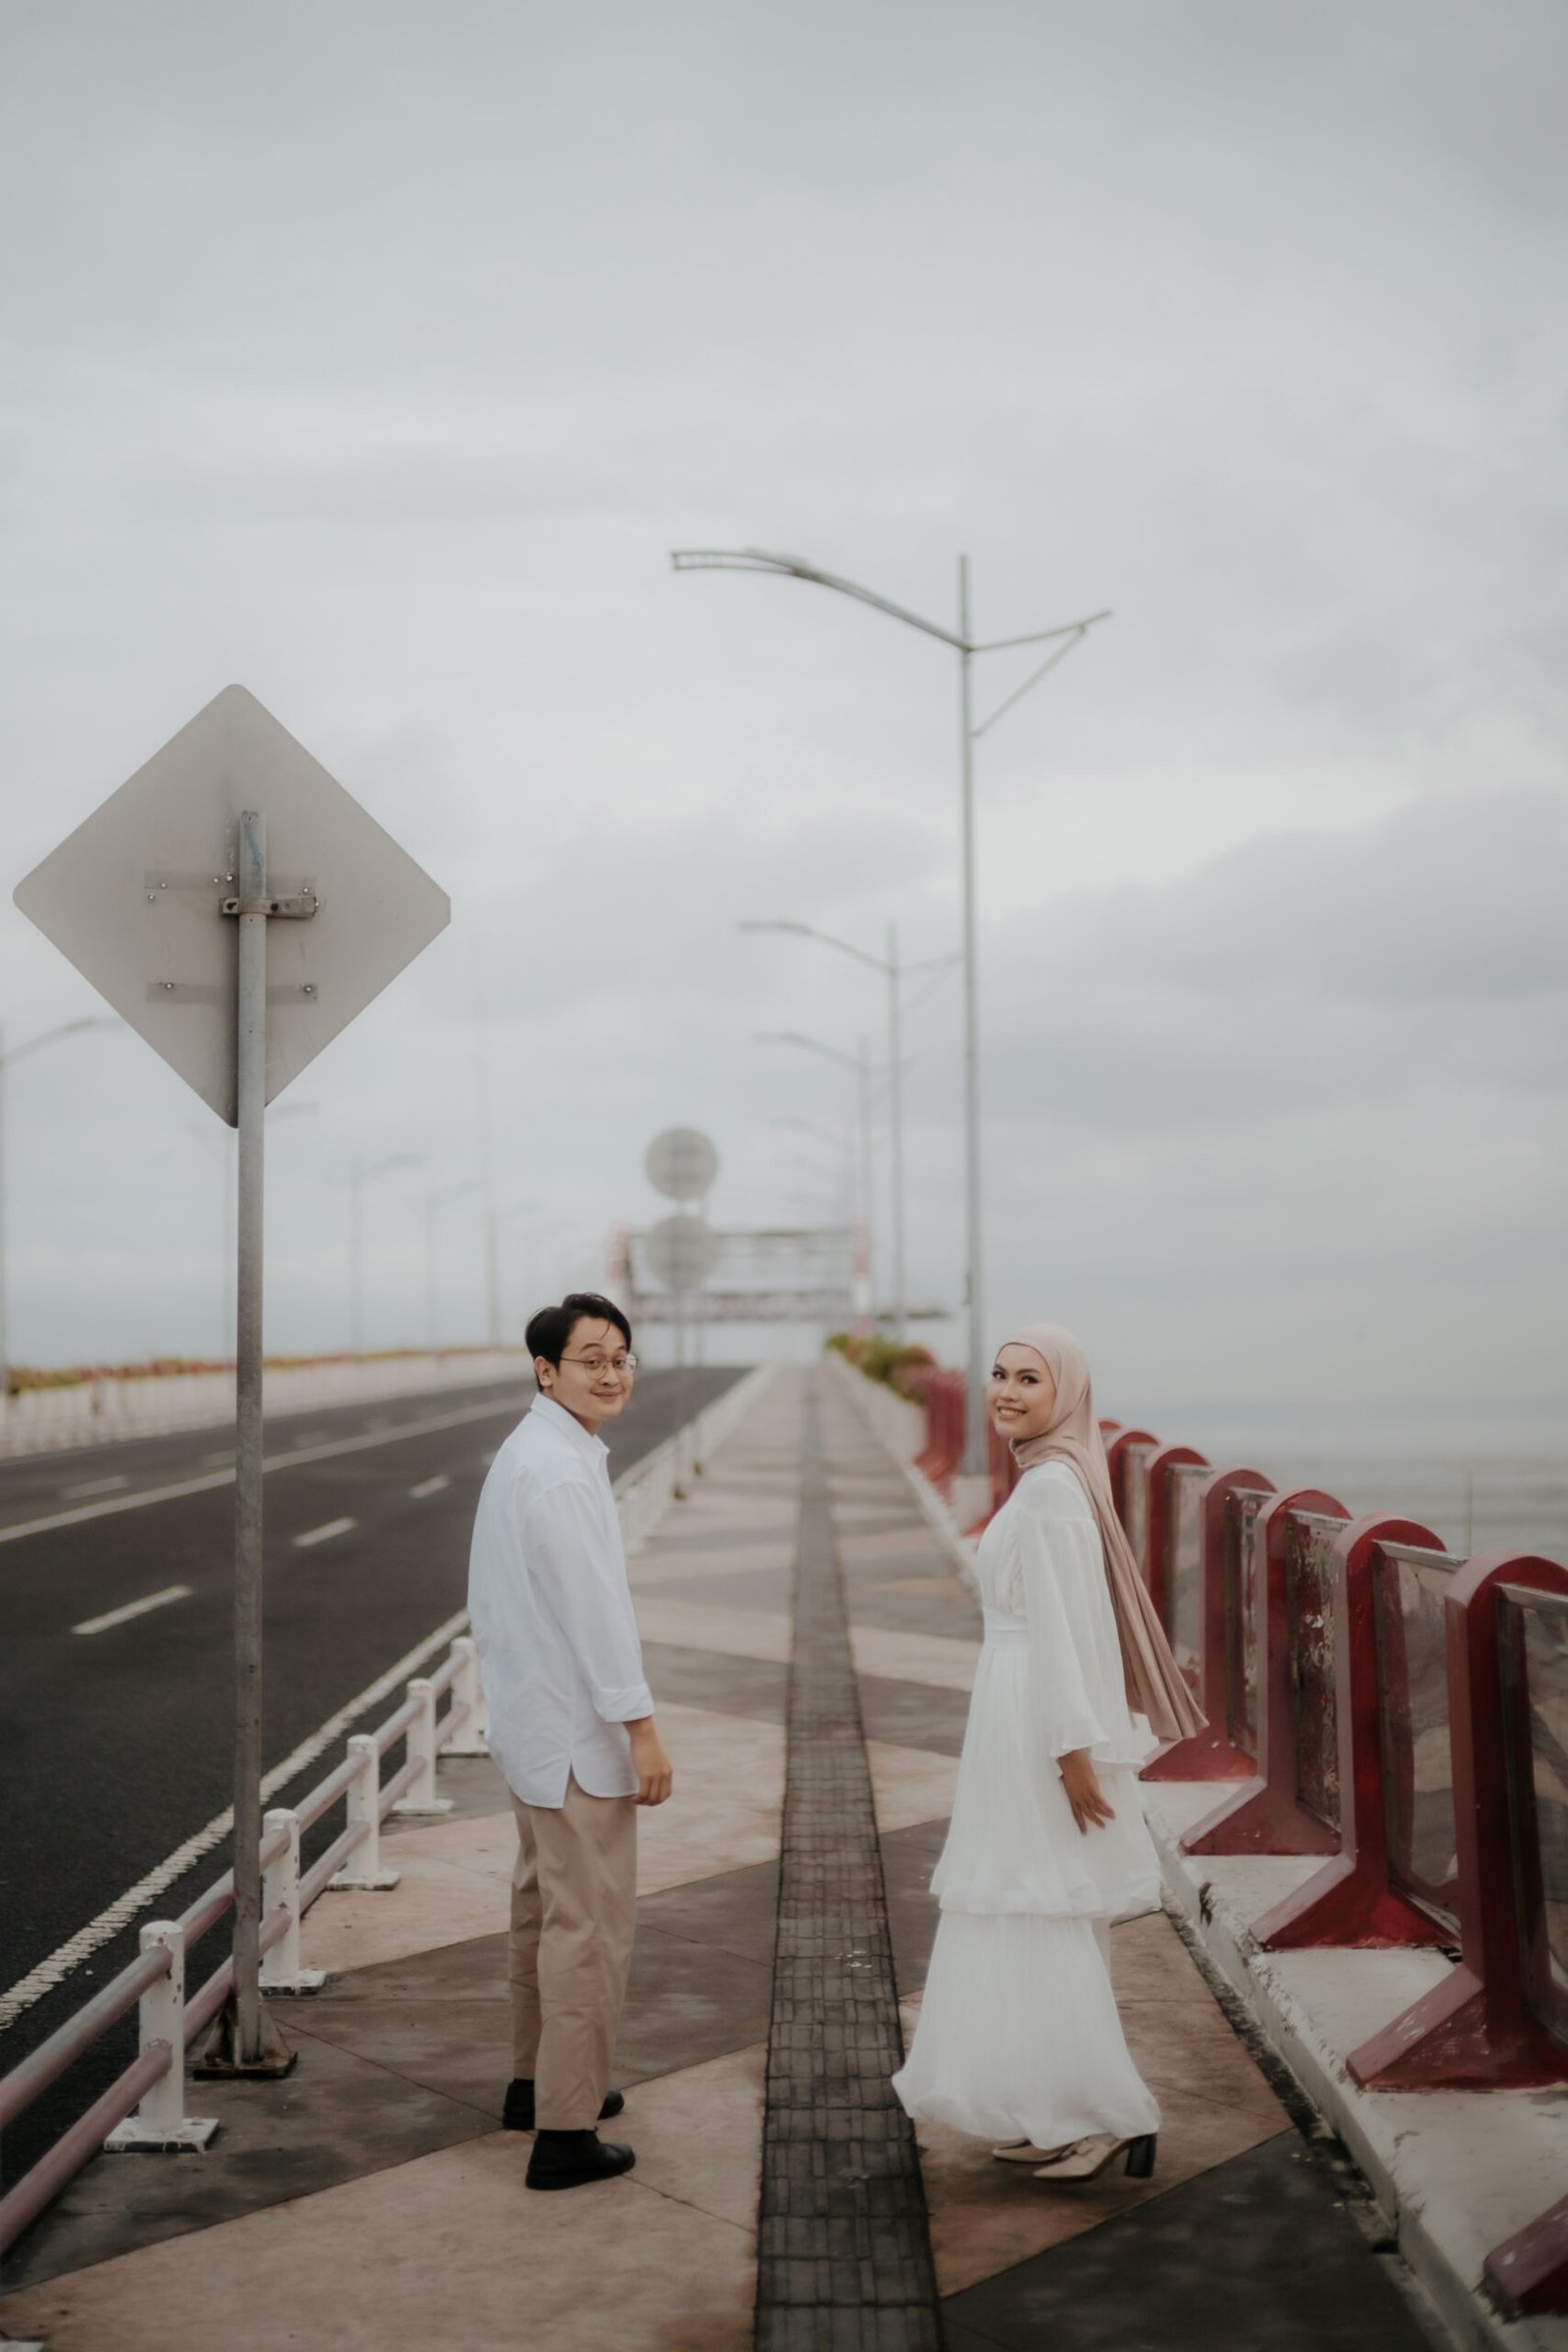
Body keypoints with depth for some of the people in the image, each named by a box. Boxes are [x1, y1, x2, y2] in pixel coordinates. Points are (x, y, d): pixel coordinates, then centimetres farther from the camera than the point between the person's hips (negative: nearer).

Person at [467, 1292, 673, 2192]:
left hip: (537, 1719, 11)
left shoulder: (528, 1452, 12)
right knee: (591, 1923, -5)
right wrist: (641, 1727, -20)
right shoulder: (559, 1469, -21)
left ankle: (538, 2080, 35)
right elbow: (594, 1605, -23)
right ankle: (565, 2132, 0)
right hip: (577, 1730, -11)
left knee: (544, 1906, 21)